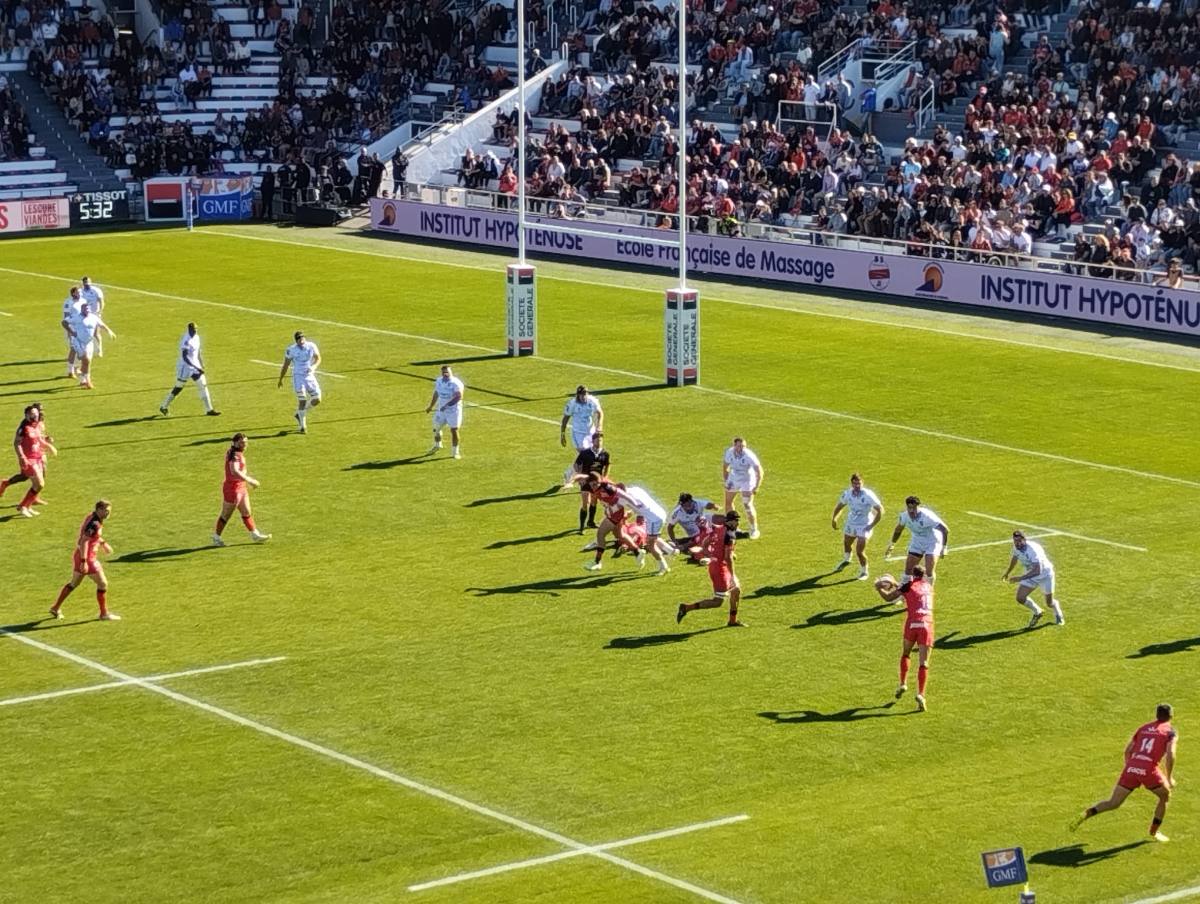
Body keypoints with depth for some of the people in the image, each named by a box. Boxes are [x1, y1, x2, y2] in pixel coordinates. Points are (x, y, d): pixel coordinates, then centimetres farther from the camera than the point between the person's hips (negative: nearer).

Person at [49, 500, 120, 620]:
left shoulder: (93, 517, 8)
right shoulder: (94, 523, -22)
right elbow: (84, 541, -28)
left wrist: (103, 543, 26)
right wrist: (84, 561, -31)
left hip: (79, 556, 10)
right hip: (87, 557, -10)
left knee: (74, 583, 23)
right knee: (102, 583, 2)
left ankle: (56, 608, 30)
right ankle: (104, 613, 11)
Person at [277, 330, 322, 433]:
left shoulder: (311, 346, -6)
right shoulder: (291, 350, -12)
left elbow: (318, 358, 7)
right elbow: (285, 365, 0)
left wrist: (314, 366, -15)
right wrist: (280, 380, 6)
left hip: (310, 376, 4)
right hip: (298, 377, -4)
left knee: (316, 400, -1)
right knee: (302, 400, -13)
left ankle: (300, 414, 23)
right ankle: (303, 426, 0)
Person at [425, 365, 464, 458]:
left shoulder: (456, 383, -20)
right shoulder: (439, 381, 3)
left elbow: (458, 397, -27)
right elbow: (436, 394, 17)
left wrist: (447, 405, -33)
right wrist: (431, 406, 26)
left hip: (453, 410, -6)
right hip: (441, 409, 6)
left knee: (454, 430, -3)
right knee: (436, 428, 16)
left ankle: (455, 452, 11)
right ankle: (437, 445, 43)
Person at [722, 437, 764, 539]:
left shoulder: (749, 456, -30)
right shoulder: (729, 453, -15)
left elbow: (759, 472, -25)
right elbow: (725, 467, 5)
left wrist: (756, 487, -27)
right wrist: (726, 481, 1)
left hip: (747, 481, -5)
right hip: (733, 479, 5)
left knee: (748, 505, -13)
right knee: (728, 502, 15)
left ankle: (754, 530, 4)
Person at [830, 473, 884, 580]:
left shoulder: (868, 495, -24)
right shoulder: (847, 494, -9)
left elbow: (880, 510, -17)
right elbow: (839, 506, 10)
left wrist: (872, 525, -20)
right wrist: (834, 518, 0)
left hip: (864, 526, -5)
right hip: (850, 524, 5)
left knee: (859, 552, -12)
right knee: (846, 544, 28)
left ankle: (864, 572, 14)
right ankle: (846, 560, 61)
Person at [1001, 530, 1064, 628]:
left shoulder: (1033, 550, -37)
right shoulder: (1016, 548, -14)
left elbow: (1037, 571, -43)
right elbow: (1014, 558, 11)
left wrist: (1020, 578, -47)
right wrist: (1007, 573, 24)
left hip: (1045, 574, -6)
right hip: (1030, 574, 6)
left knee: (1049, 603, 4)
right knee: (1020, 598, -9)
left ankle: (1058, 614, 42)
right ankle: (1037, 613, 20)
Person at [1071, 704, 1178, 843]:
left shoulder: (1144, 728, 22)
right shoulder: (1170, 732, 7)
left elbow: (1127, 750, 22)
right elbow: (1170, 755, -9)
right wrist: (1169, 779, -1)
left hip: (1131, 768, 4)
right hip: (1149, 770, -4)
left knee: (1113, 803, 8)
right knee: (1165, 796, 25)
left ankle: (1086, 814, -15)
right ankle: (1154, 832, 27)